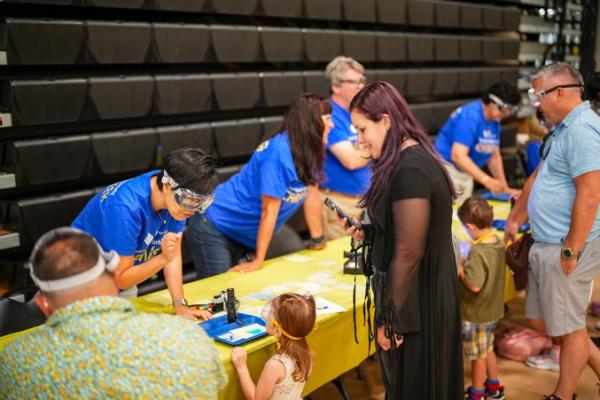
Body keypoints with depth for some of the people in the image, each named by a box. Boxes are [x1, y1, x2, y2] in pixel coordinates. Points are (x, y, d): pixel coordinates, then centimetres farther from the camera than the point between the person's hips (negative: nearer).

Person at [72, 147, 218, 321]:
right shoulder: (126, 207, -36)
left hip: (122, 278, 6)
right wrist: (163, 258, -39)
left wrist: (180, 305, -16)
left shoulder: (178, 199, -17)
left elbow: (173, 254, -8)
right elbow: (119, 279, -28)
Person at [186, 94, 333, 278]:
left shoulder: (310, 150, -3)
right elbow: (269, 212, -23)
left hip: (247, 234, 8)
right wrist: (258, 261, -18)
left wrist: (318, 239, 15)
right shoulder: (279, 152, -26)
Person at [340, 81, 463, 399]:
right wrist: (365, 233, 2)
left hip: (415, 302, -9)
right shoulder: (414, 158, 7)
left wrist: (390, 320, -17)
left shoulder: (409, 170, -23)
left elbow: (409, 253, -23)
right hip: (428, 291, 9)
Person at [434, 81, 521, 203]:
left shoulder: (494, 121, 6)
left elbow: (494, 156, 15)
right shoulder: (470, 116, -20)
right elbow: (458, 156, -29)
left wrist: (505, 188, 9)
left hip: (466, 173, 9)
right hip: (448, 168, -9)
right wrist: (486, 180, -35)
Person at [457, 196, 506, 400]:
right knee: (487, 349, 26)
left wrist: (460, 269, -19)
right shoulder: (498, 243, -4)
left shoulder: (477, 252, -30)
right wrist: (467, 264, 3)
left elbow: (474, 285, -32)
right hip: (492, 310, 8)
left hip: (475, 314, -8)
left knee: (477, 355, 11)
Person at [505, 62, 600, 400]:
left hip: (565, 249, -10)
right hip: (546, 246, 10)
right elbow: (538, 178, 24)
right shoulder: (564, 129, 15)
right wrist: (515, 219, 28)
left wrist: (571, 250, -22)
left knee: (569, 328, 6)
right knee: (542, 320, 16)